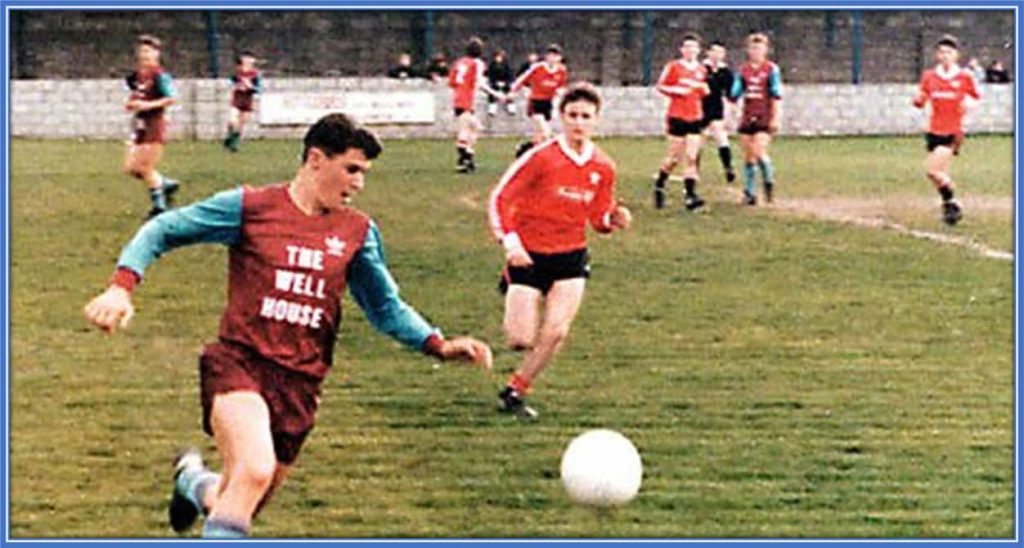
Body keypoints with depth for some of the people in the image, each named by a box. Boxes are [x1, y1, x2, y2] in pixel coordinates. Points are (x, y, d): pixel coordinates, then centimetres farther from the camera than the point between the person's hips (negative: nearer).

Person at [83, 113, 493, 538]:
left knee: (241, 503, 13)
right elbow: (162, 231, 4)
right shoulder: (250, 207, -2)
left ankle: (194, 481, 49)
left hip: (301, 383, 5)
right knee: (254, 471, -32)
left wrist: (440, 345, 1)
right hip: (239, 362, -5)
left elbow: (386, 307, 17)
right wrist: (121, 287, -11)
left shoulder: (358, 231, 10)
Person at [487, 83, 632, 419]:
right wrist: (509, 241, -20)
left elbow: (599, 217, 11)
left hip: (571, 257, 3)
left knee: (555, 333, -11)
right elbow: (499, 198, -10)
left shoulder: (603, 168, 1)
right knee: (522, 341, -9)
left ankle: (514, 392, 9)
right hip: (529, 255, -3)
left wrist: (613, 219, -12)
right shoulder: (541, 157, -13)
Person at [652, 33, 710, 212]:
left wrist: (704, 90, 1)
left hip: (695, 118, 3)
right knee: (674, 156, 0)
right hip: (677, 117, -3)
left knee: (691, 157, -5)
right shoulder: (673, 67, -1)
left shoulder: (701, 70, 11)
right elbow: (660, 86, 0)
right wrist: (676, 90, -15)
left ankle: (690, 195, -9)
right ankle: (659, 185, 24)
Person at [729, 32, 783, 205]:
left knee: (759, 153, -16)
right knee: (748, 157, 6)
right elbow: (734, 95, 15)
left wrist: (775, 118, -10)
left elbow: (777, 96, -5)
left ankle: (769, 183, 7)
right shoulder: (744, 71, 10)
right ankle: (749, 193, 12)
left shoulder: (771, 69, -2)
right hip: (747, 118, 5)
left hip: (764, 119, -5)